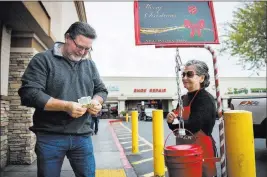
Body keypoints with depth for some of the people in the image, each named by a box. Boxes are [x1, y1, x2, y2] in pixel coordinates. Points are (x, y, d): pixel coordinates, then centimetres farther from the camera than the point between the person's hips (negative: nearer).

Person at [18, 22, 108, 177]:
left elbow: (101, 90, 18)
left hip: (82, 136, 4)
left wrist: (96, 101, -6)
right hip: (50, 137, -3)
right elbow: (29, 93, -13)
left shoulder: (90, 65, 12)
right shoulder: (43, 59, -4)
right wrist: (65, 106, -22)